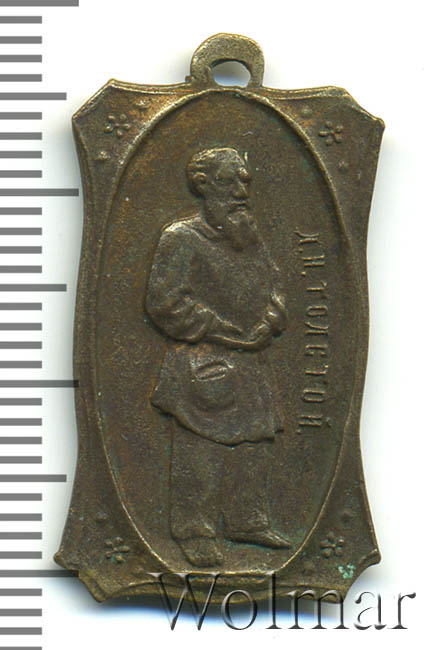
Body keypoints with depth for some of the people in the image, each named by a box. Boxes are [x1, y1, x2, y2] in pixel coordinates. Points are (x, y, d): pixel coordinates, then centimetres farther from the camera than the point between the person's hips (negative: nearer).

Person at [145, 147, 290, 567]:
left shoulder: (252, 241, 16)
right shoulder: (181, 240, -6)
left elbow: (272, 290, 24)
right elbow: (165, 302, -12)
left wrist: (267, 324, 1)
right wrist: (226, 332, -14)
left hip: (251, 359, 7)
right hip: (202, 363, -7)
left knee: (252, 445, 10)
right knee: (199, 447, -5)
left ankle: (247, 523, 23)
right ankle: (195, 533, 5)